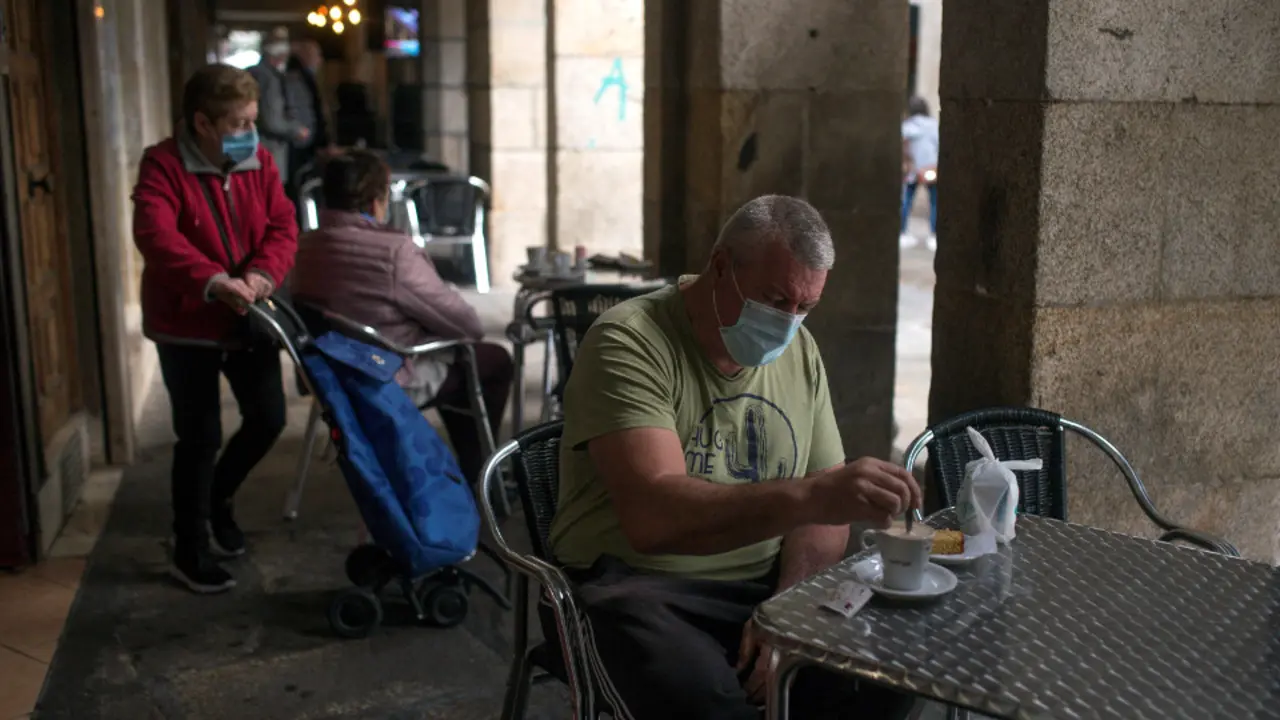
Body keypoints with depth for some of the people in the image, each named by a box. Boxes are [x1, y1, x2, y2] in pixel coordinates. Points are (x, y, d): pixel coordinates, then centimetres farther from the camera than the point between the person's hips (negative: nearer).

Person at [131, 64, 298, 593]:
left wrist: (263, 275, -25)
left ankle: (217, 499, 38)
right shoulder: (163, 166, -16)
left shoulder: (258, 161, 1)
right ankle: (190, 550, 19)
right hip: (187, 324, -5)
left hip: (248, 319, 5)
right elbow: (157, 238, -31)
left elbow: (283, 226, -4)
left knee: (268, 417, 10)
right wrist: (215, 282, -45)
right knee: (200, 437, 1)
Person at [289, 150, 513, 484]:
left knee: (454, 357, 30)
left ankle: (468, 468, 43)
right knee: (495, 360, 14)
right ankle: (474, 474, 26)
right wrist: (474, 328, 5)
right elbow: (463, 322, -20)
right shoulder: (394, 250, -29)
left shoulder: (305, 248, -6)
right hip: (396, 382, -8)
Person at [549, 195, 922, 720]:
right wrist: (808, 496, -42)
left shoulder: (800, 352, 7)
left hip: (766, 587, 6)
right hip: (638, 588, -6)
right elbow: (653, 516, -30)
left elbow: (822, 510, 7)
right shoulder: (629, 343, -15)